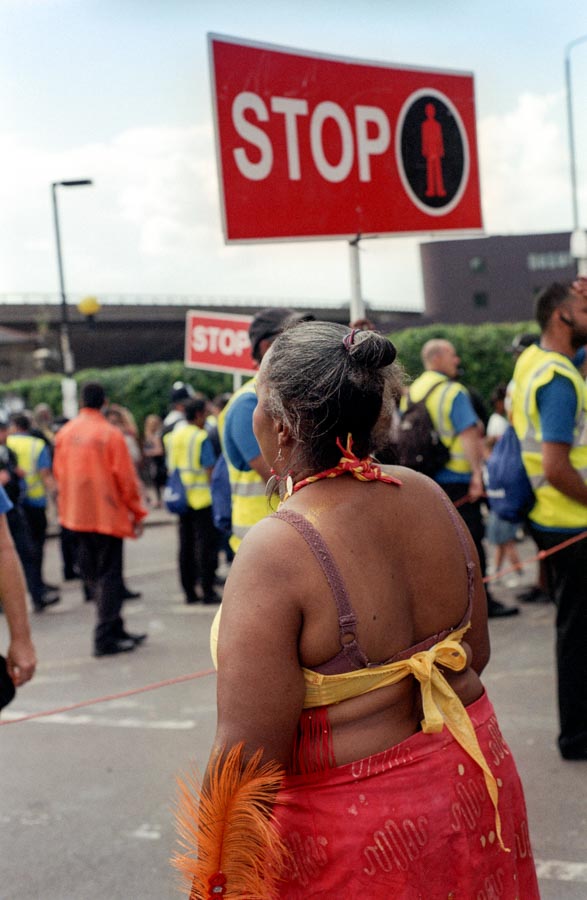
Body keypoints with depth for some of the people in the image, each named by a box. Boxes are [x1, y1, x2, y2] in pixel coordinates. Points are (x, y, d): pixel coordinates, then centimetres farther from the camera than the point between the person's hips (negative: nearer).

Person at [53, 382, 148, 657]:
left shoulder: (64, 433, 1)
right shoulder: (111, 434, -13)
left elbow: (59, 472, 8)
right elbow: (125, 477, -11)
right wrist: (137, 513, -1)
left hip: (76, 513, 5)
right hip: (107, 514, -5)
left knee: (92, 575, 13)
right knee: (109, 575, 1)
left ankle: (115, 630, 20)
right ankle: (106, 638, -1)